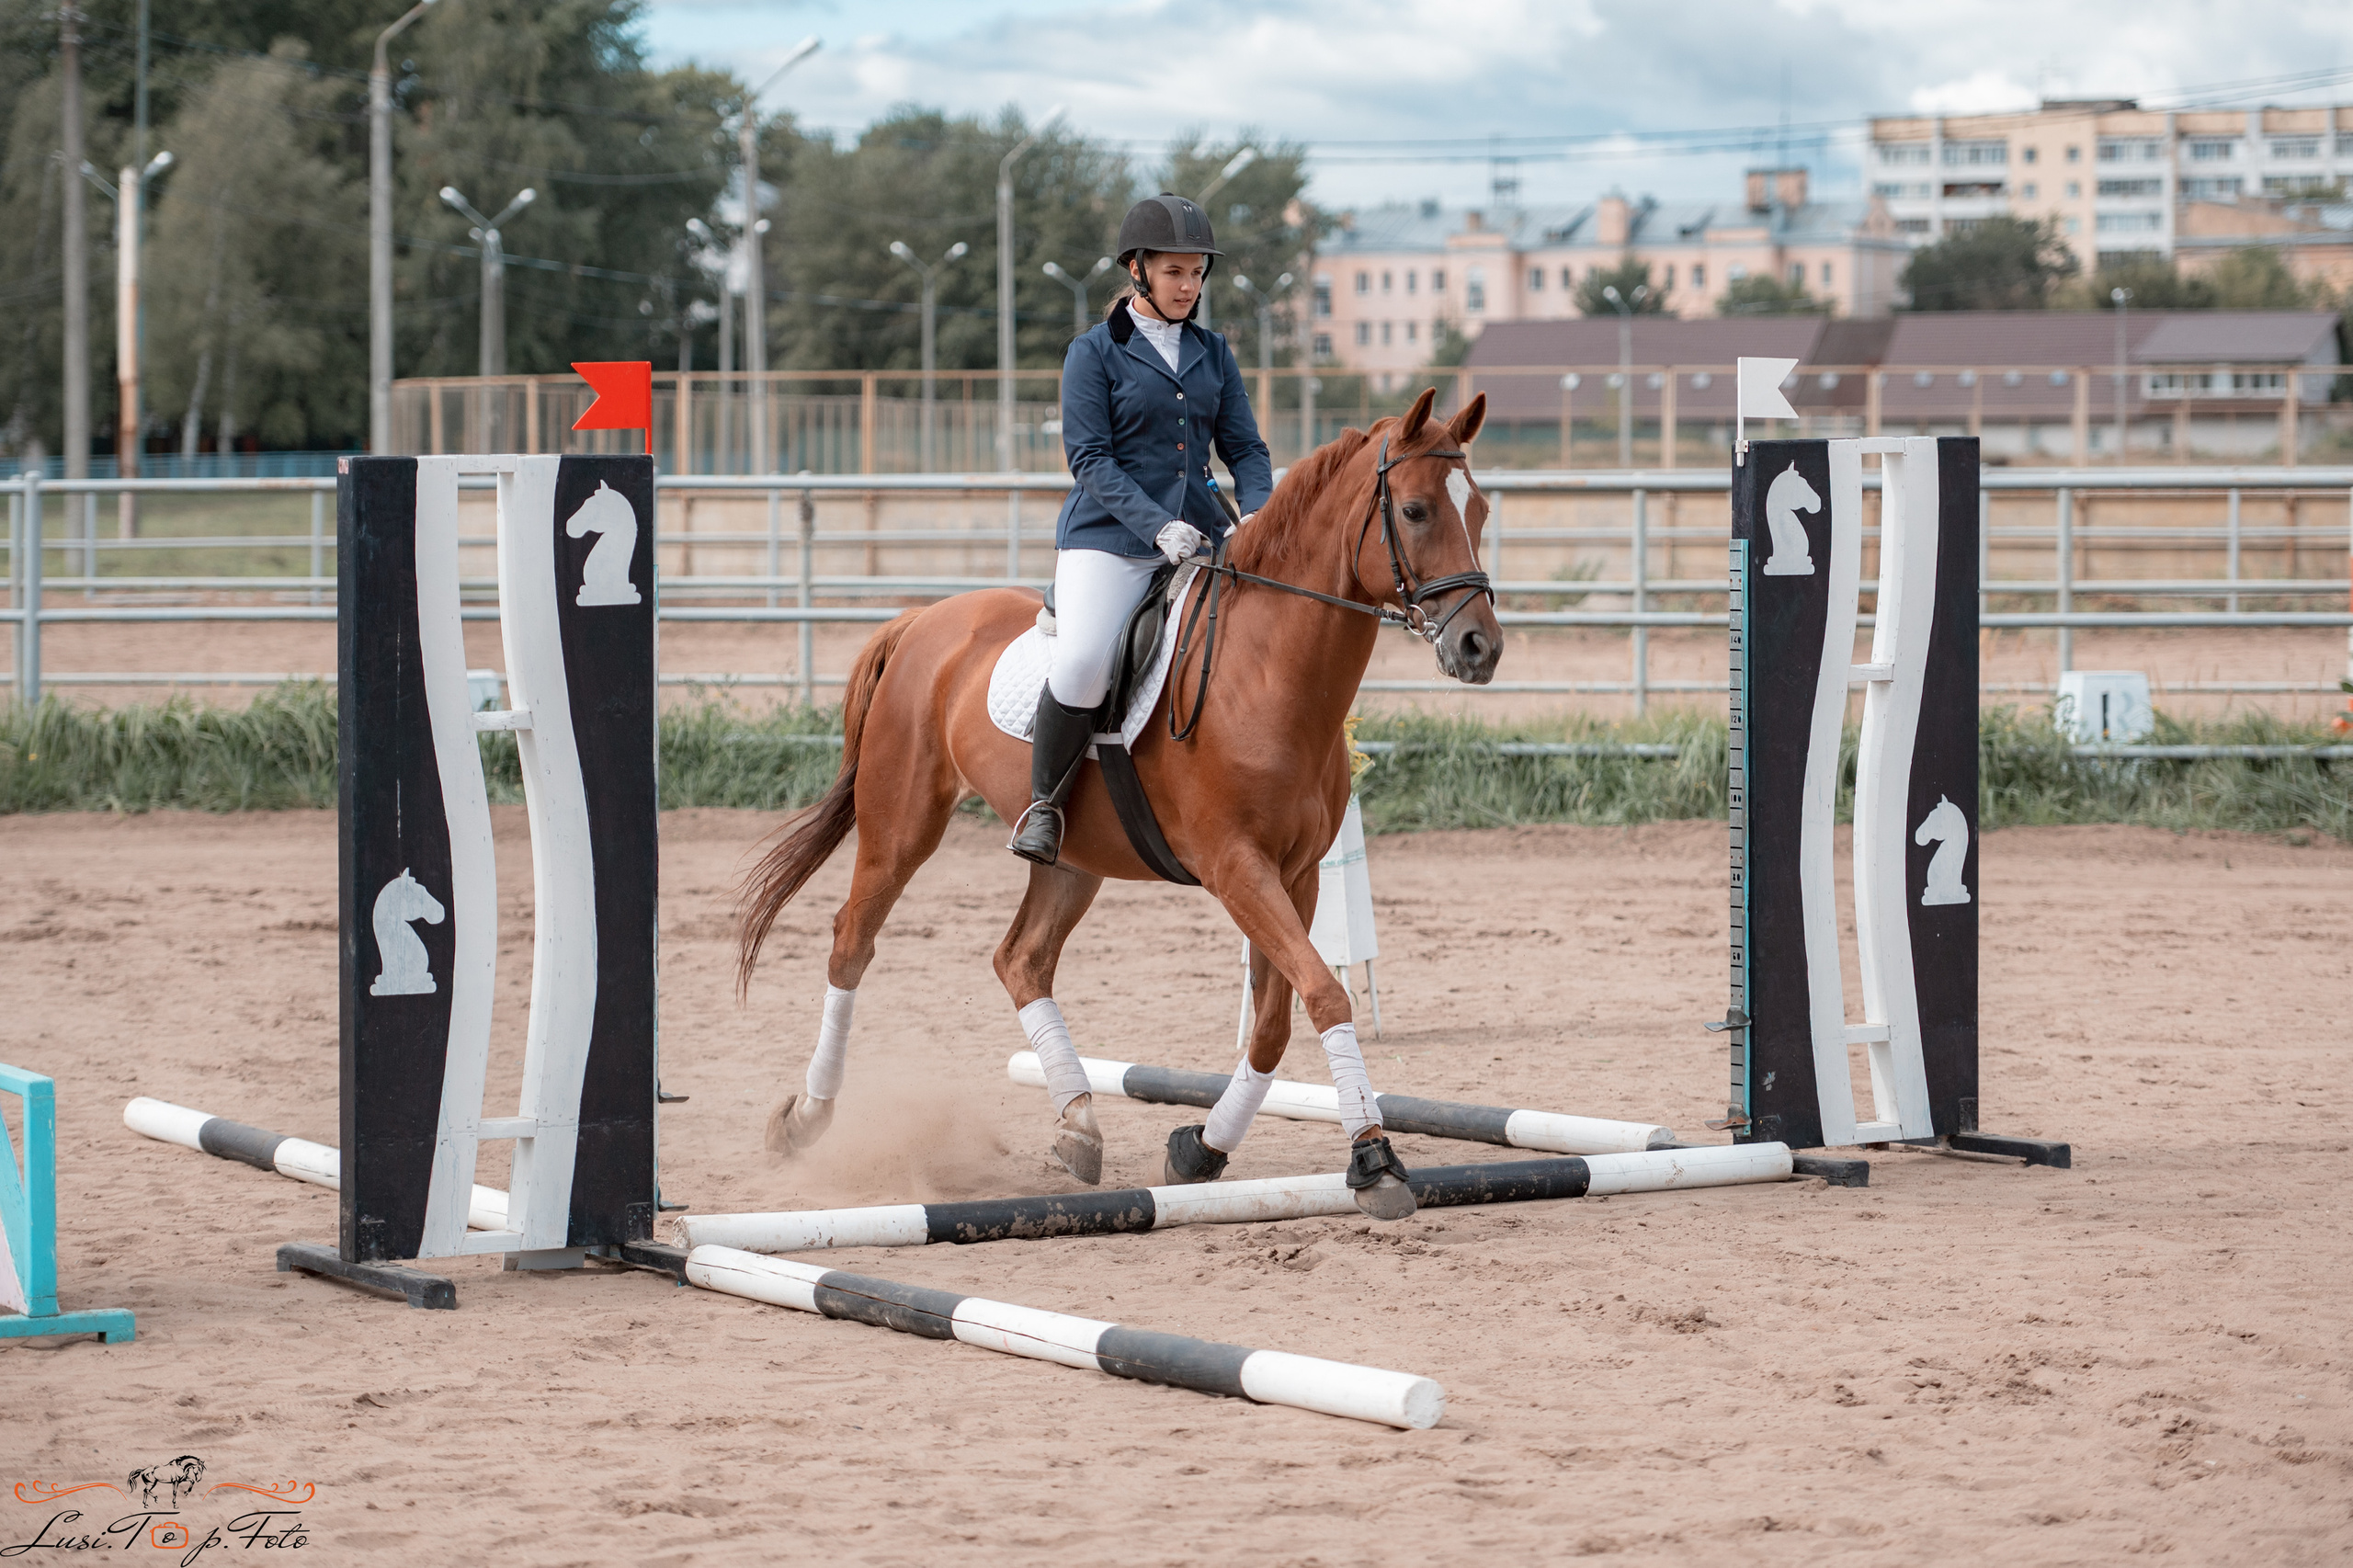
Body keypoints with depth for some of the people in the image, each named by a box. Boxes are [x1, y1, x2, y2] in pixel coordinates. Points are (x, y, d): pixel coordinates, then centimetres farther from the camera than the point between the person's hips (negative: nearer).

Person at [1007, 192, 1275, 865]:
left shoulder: (1214, 354, 15)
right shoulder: (1095, 352, 1)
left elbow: (1245, 448, 12)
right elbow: (1089, 456, -7)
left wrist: (1256, 516, -10)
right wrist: (1157, 526, -20)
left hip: (1200, 537, 5)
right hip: (1109, 538, -5)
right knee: (1082, 664, -28)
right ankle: (1044, 804, -6)